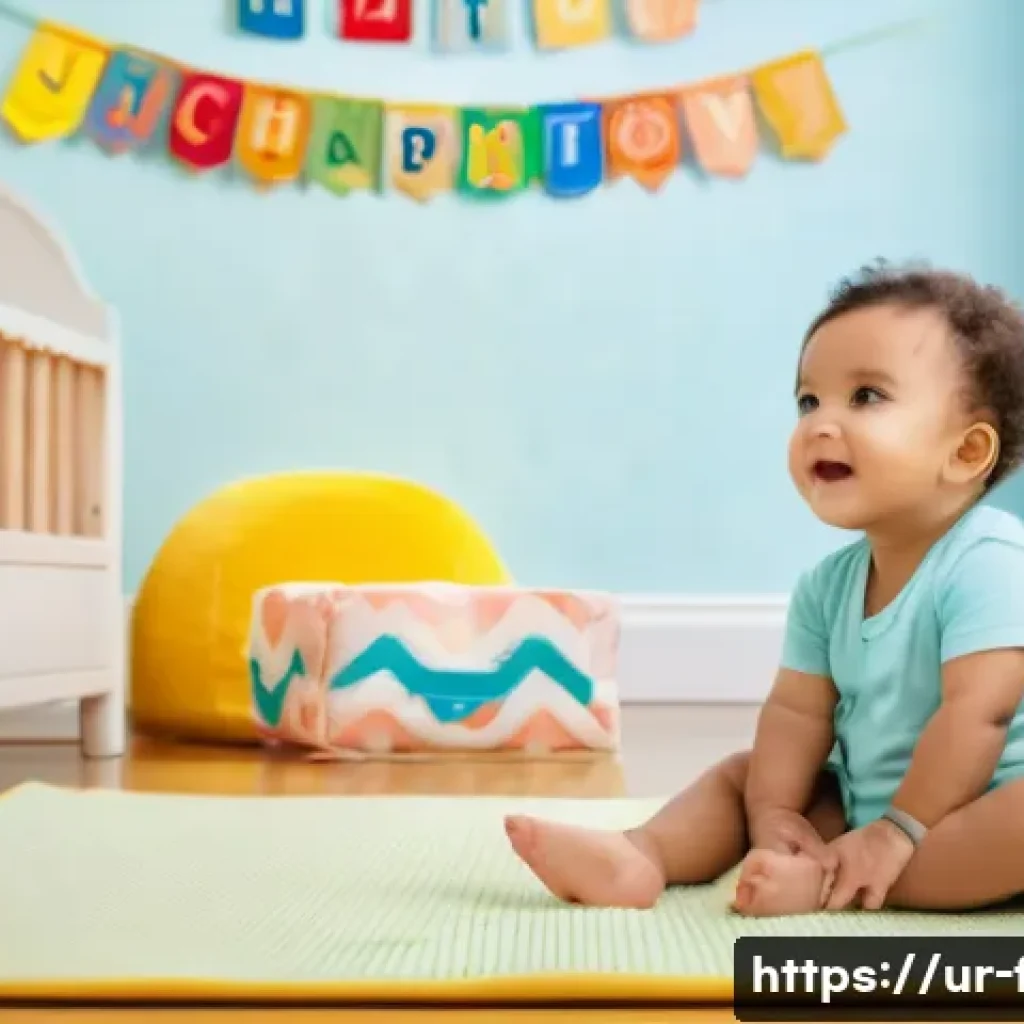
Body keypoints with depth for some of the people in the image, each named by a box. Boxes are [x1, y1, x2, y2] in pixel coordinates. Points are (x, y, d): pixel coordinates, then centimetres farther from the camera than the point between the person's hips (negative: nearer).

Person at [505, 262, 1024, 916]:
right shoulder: (829, 584, 3)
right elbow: (797, 711, 0)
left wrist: (900, 832, -25)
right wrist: (772, 814, -13)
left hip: (971, 817, -7)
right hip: (860, 809, 7)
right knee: (740, 773, 7)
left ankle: (833, 886, -35)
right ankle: (637, 857, -17)